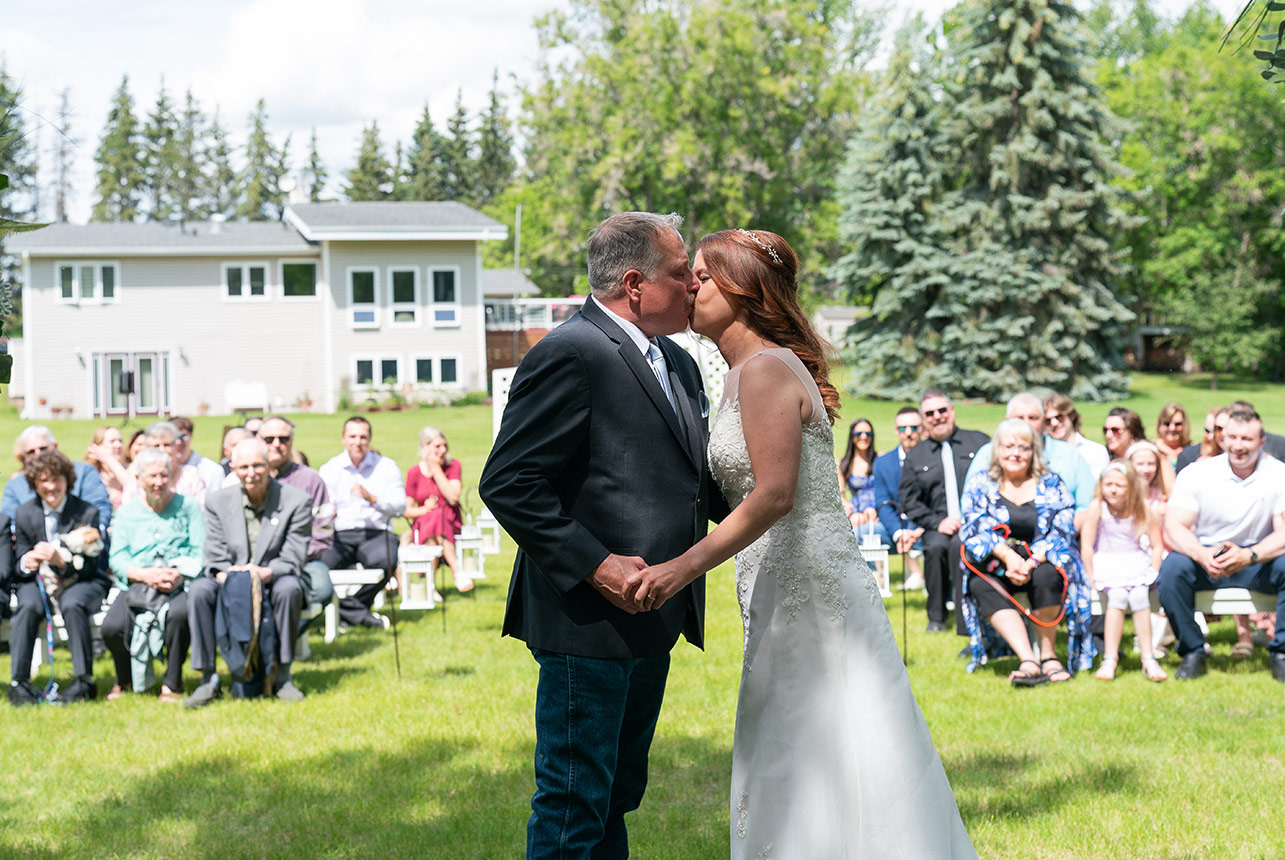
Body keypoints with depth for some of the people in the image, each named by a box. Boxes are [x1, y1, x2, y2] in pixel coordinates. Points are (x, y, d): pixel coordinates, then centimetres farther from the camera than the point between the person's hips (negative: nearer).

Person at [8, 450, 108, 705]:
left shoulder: (87, 513, -6)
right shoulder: (24, 514, 2)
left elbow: (89, 566, -7)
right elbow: (19, 568, 5)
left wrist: (60, 561, -28)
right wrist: (25, 563, -22)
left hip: (81, 581, -2)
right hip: (38, 580, 2)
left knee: (72, 604, -35)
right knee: (29, 606, -31)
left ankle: (85, 681, -27)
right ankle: (18, 681, -28)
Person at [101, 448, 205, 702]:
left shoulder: (188, 506, 13)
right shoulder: (128, 511, 17)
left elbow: (200, 553, 3)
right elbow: (117, 559, 6)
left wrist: (181, 574, -18)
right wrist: (144, 574, -13)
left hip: (179, 584, -2)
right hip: (137, 585, 2)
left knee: (180, 613, -37)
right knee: (111, 627, -27)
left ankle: (172, 685, -14)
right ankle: (125, 679, 7)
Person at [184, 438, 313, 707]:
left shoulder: (296, 501, -6)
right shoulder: (217, 502, 2)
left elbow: (292, 560, -11)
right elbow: (214, 557, 0)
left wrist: (265, 573, -32)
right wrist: (223, 575, -25)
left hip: (272, 584, -2)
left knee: (289, 588, -36)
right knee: (199, 590, -28)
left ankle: (282, 676, -22)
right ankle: (208, 679, -20)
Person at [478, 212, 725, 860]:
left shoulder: (678, 366, 16)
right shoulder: (573, 353, -14)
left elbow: (700, 483, 22)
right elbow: (507, 484, -18)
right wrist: (593, 566, -22)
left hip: (652, 624, 9)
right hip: (590, 621, -9)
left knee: (617, 795, 18)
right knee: (574, 805, -2)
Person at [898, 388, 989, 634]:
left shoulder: (979, 442, 13)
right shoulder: (915, 456, 17)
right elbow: (908, 501, 9)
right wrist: (937, 522, -7)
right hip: (939, 527, 2)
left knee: (960, 545, -35)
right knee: (936, 547, -32)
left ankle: (966, 623, -33)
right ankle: (936, 617, -13)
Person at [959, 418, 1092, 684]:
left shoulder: (1051, 485, 7)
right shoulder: (980, 484, 9)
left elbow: (1061, 531, -4)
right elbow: (976, 529, -4)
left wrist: (1030, 564, -22)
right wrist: (1008, 556, -24)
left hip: (1041, 562, -1)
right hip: (996, 564, 1)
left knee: (1047, 576, -35)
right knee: (980, 584, -31)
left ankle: (1048, 655, -21)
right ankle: (1028, 660, -42)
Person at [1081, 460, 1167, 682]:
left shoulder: (1142, 510, -4)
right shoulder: (1098, 507, -10)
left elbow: (1157, 546, 2)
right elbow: (1086, 545, -8)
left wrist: (1152, 574, -7)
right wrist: (1091, 579, -9)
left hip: (1135, 563, 1)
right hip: (1106, 564, -1)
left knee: (1139, 596, -26)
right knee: (1117, 596, -28)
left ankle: (1148, 660, -19)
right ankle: (1110, 659, -24)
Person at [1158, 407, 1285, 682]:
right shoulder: (1195, 474, -5)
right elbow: (1173, 528, -13)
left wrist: (1248, 556, -35)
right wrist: (1202, 554, -35)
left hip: (1259, 560, 0)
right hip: (1206, 559, 0)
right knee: (1173, 567, -30)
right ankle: (1192, 652, -13)